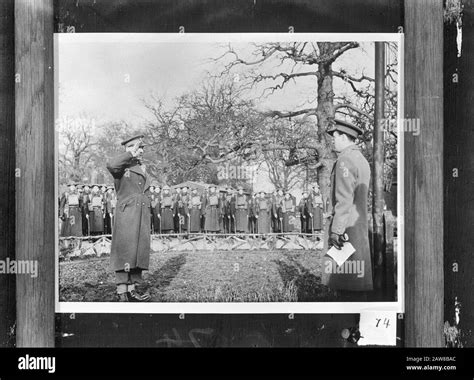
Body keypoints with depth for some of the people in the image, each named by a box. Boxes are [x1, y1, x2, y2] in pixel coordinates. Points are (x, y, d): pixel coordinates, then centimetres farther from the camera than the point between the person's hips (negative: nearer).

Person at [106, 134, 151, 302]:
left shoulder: (142, 169, 22)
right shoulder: (122, 167, -1)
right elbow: (111, 165, -26)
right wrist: (131, 154, -17)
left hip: (142, 215, 7)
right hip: (126, 213, -7)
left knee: (138, 252, 4)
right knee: (124, 253, -9)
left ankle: (132, 290, 8)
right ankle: (122, 293, -10)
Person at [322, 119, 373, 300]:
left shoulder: (345, 161, -12)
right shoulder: (362, 160, 19)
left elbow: (344, 199, -19)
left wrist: (336, 230, -19)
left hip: (346, 227, -10)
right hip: (360, 226, 10)